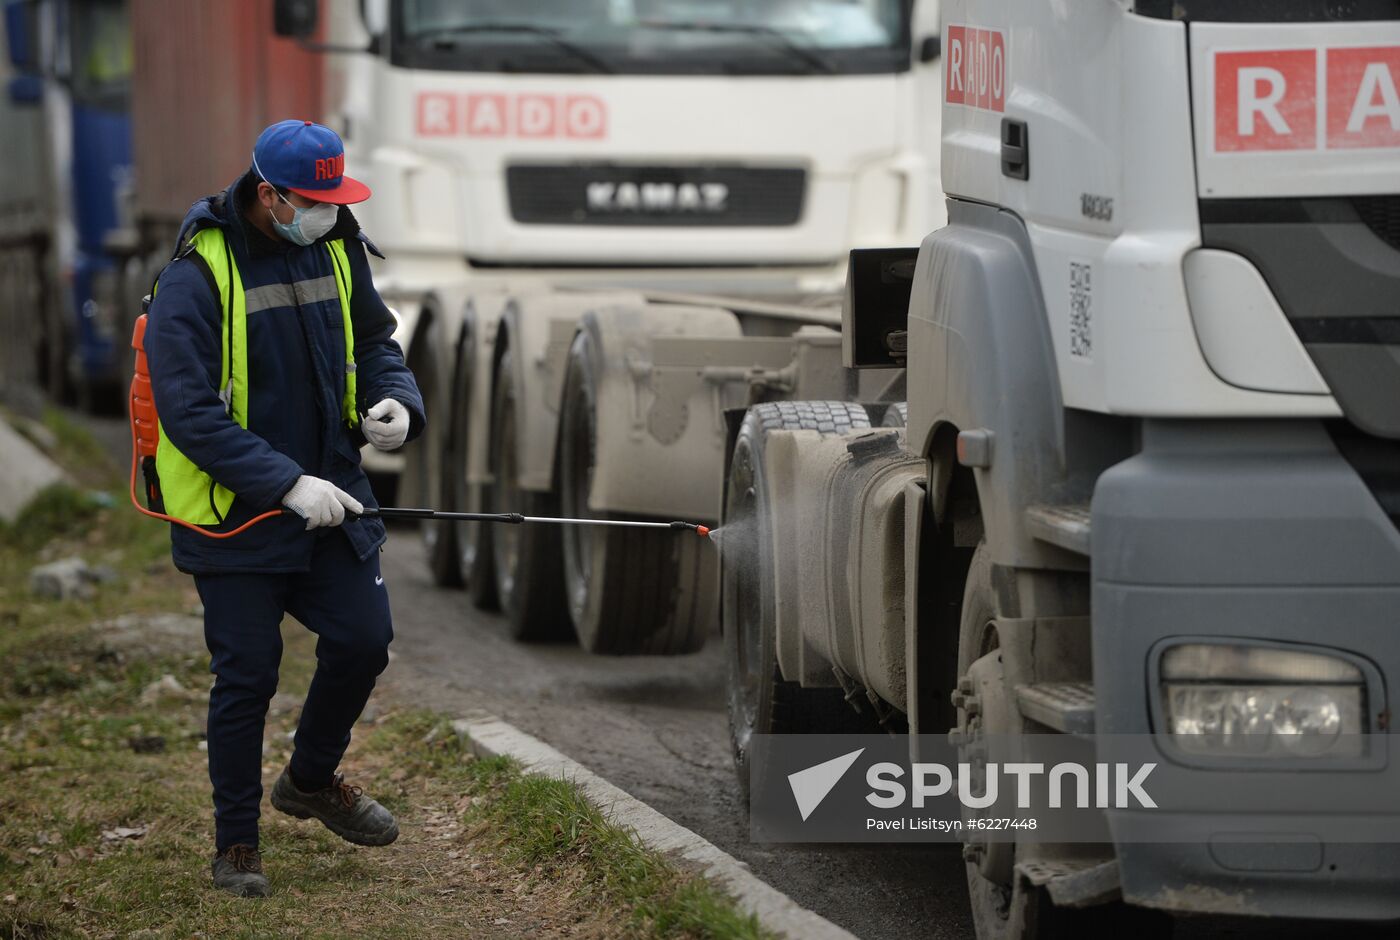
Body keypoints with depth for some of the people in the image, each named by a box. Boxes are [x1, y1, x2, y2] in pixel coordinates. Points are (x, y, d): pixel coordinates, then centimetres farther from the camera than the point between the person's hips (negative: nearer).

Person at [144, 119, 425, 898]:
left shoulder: (337, 250, 0)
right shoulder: (196, 278, -20)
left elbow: (376, 340, 15)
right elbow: (188, 410, -23)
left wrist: (397, 400, -8)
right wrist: (286, 484, -29)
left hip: (329, 492, 6)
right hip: (232, 511, -6)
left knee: (363, 639, 6)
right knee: (247, 676, -1)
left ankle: (312, 781, 33)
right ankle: (237, 844, 16)